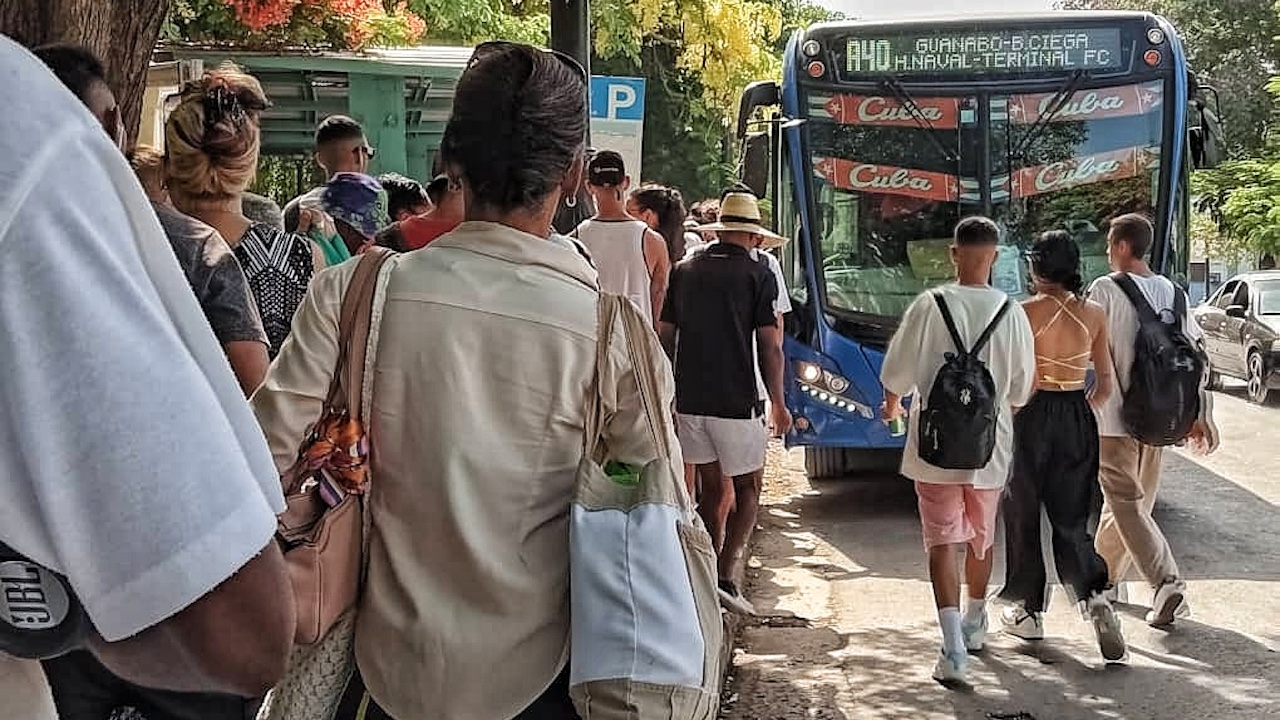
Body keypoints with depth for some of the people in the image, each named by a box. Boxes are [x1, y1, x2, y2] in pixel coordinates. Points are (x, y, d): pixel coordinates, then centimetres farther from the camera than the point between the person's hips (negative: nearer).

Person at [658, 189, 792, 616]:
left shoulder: (684, 272, 9)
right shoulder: (758, 276, -4)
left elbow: (665, 337, 11)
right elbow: (769, 346, -6)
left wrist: (668, 393, 19)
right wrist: (778, 403, 1)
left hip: (688, 400, 5)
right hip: (737, 402, -5)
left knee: (713, 489, 16)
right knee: (747, 490, 8)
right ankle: (726, 576, -4)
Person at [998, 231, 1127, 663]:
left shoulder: (1025, 313, -11)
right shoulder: (1094, 314, 2)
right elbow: (1105, 385, 7)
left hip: (1032, 418, -3)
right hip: (1078, 422, 4)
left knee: (1023, 517, 12)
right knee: (1071, 522, 10)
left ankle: (1028, 612, 20)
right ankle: (1095, 597, -13)